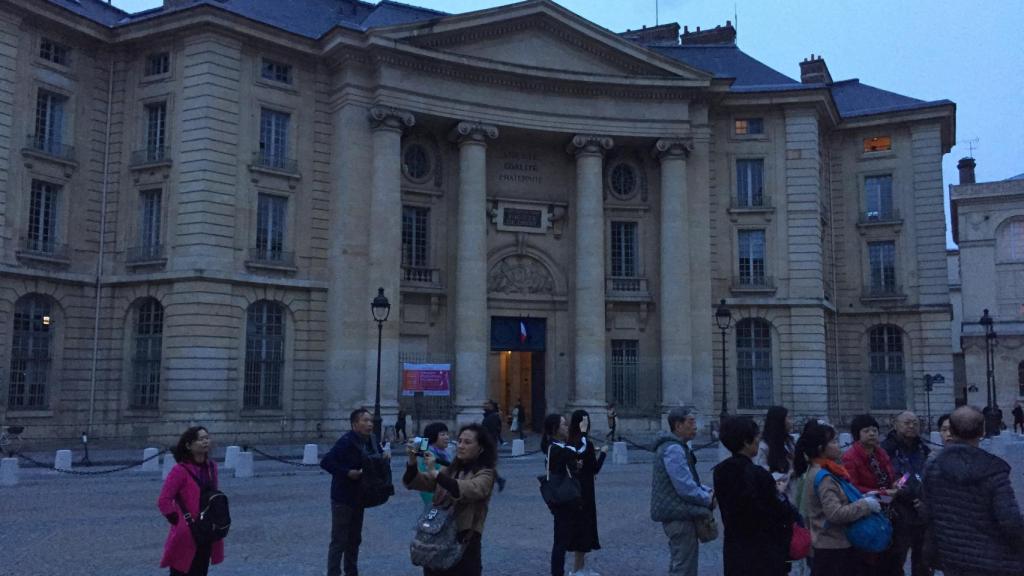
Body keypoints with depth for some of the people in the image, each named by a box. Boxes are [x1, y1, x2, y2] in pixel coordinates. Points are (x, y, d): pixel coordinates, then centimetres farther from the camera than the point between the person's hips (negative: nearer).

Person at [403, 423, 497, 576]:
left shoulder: (485, 474, -6)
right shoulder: (449, 470, 11)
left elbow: (469, 490, -27)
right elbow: (414, 482, 4)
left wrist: (435, 473, -29)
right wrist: (412, 461, -15)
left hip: (463, 545, -5)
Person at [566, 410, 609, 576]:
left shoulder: (571, 443, 4)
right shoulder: (586, 444, -17)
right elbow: (595, 468, -11)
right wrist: (603, 452, 2)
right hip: (584, 490, -8)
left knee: (578, 524, 15)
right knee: (584, 525, 1)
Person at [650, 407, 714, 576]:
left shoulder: (677, 447, 15)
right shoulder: (673, 449, -19)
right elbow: (685, 488, -24)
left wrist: (708, 491, 6)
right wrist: (708, 499, -9)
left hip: (676, 513, 11)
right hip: (679, 515, -11)